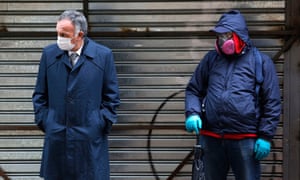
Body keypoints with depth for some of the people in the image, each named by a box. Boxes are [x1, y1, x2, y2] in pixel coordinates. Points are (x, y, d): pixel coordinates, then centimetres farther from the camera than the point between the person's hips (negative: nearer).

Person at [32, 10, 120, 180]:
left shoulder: (103, 55, -2)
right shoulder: (49, 54, 4)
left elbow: (112, 96, 3)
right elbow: (40, 95, 11)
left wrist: (103, 125, -1)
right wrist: (43, 121, 4)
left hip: (91, 138, -2)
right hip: (56, 137, 2)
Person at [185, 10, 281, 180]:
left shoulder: (261, 61, 1)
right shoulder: (211, 59, 11)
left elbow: (272, 102, -1)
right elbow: (193, 90, 16)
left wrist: (265, 136, -7)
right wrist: (192, 113, -4)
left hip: (245, 139, -4)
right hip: (211, 137, 4)